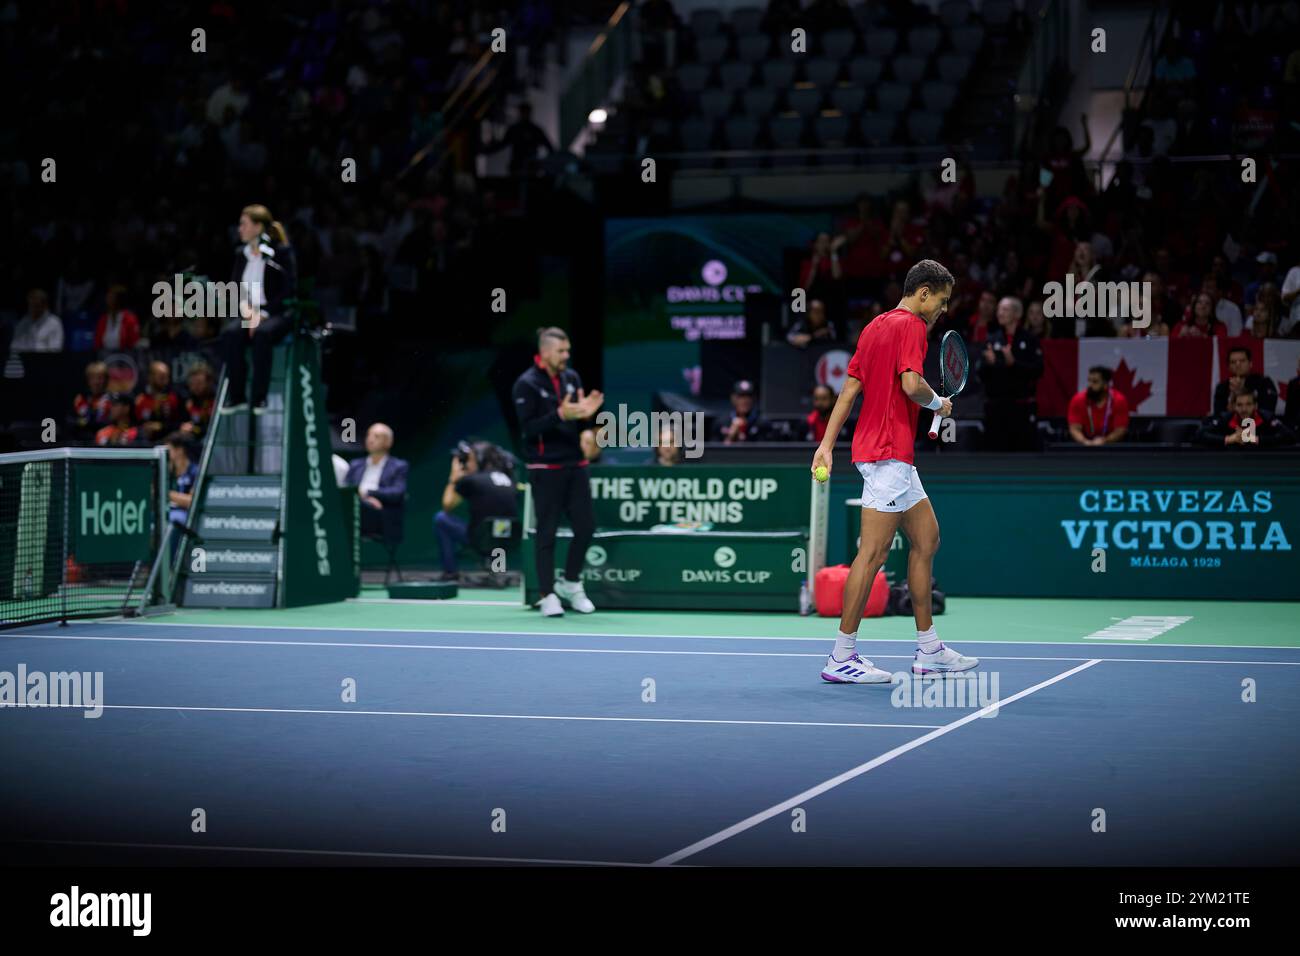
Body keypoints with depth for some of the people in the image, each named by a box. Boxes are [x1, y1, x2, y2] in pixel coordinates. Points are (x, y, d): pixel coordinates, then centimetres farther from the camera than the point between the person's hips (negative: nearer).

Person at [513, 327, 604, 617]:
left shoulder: (572, 378, 9)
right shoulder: (527, 385, -9)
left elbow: (580, 426, 13)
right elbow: (528, 429, -16)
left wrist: (585, 414, -10)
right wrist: (560, 415, -27)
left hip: (575, 465, 6)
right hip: (546, 469, -6)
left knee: (586, 526, 5)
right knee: (547, 533, -1)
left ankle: (570, 582, 24)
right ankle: (548, 595, 7)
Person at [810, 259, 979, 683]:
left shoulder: (876, 326, 18)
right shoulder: (911, 326, -10)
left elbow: (849, 389, 16)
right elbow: (912, 384, -23)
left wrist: (827, 444, 13)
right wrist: (938, 403, -3)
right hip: (888, 452, -11)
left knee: (927, 539, 14)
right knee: (873, 552, -10)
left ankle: (929, 651, 17)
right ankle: (842, 656, -9)